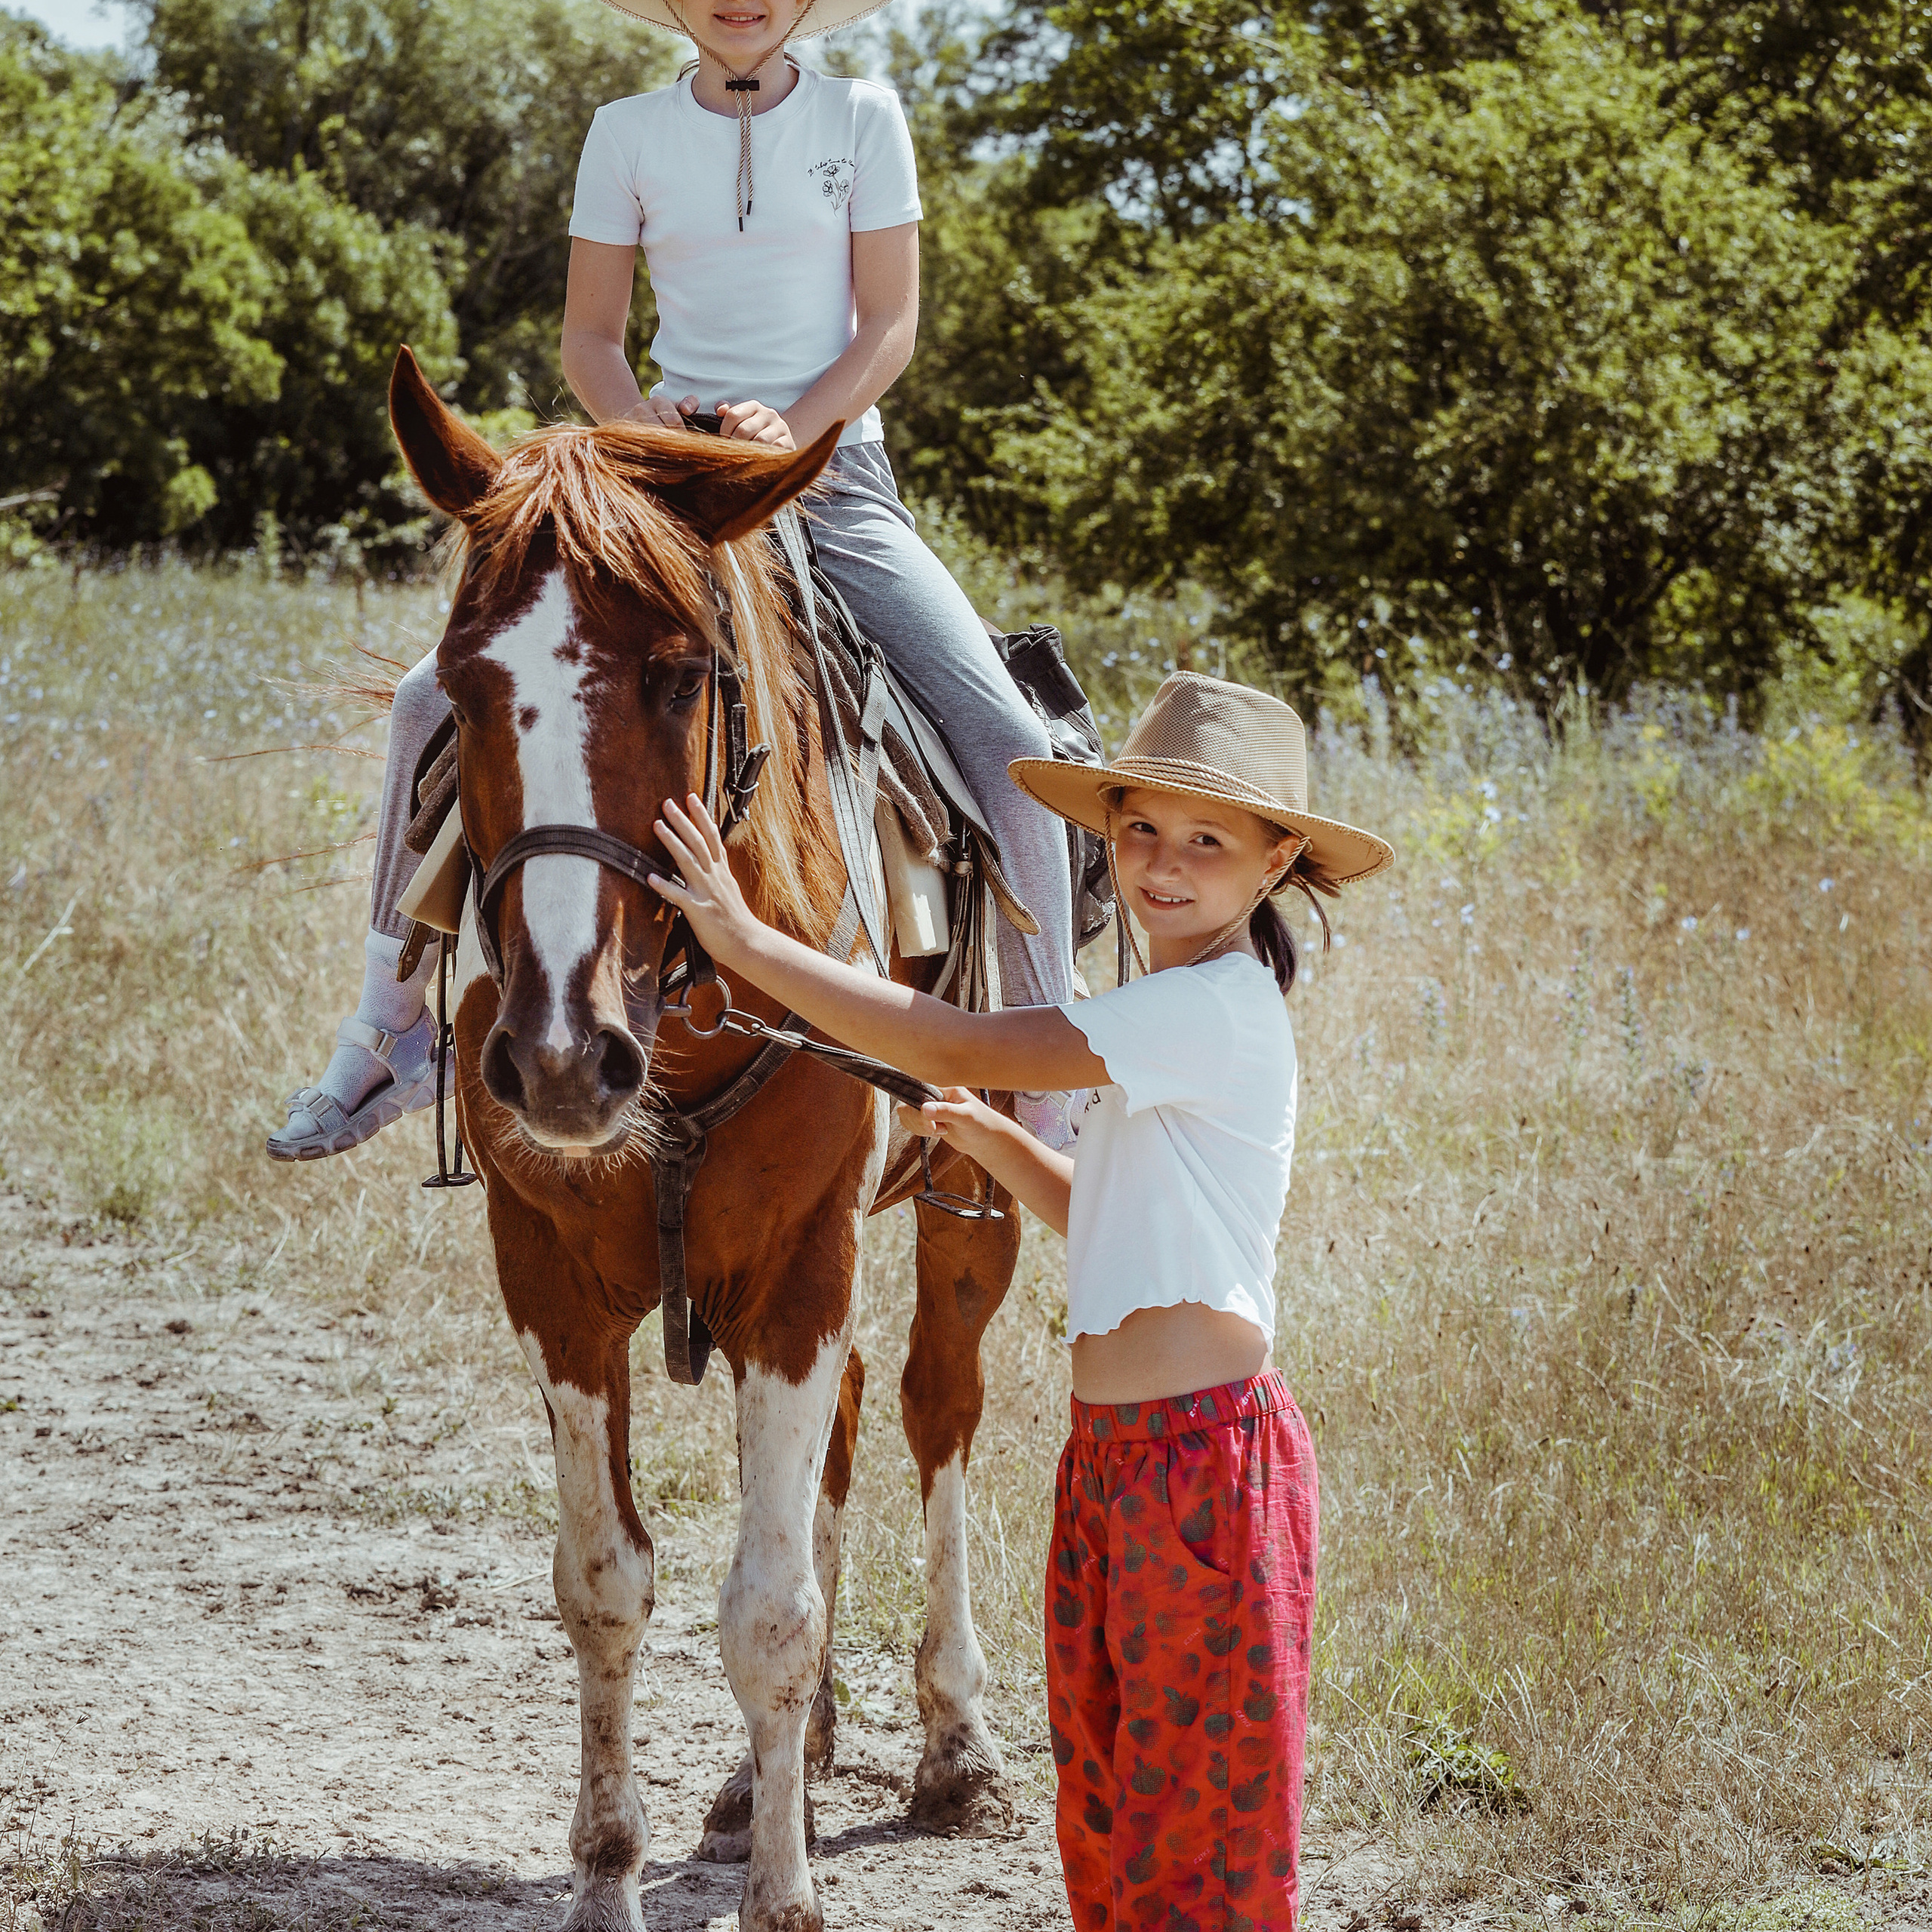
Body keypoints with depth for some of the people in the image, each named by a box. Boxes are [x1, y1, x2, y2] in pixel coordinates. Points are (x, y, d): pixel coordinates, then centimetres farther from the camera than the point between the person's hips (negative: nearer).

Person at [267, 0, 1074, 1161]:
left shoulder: (863, 120, 3)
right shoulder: (629, 135, 6)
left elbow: (891, 327, 0)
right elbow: (589, 338, 9)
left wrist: (791, 428, -17)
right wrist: (643, 426, -13)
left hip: (835, 472, -1)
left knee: (1007, 739, -20)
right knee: (438, 698, -13)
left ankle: (1054, 1090, -9)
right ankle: (390, 1035, 1)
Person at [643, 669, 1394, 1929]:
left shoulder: (1218, 1008, -17)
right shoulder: (1175, 1014, 15)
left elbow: (962, 1045, -21)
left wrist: (747, 942, -17)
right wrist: (985, 1136, 14)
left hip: (1203, 1456, -10)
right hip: (1116, 1448, 10)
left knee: (1200, 1823, -1)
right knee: (1106, 1805, 15)